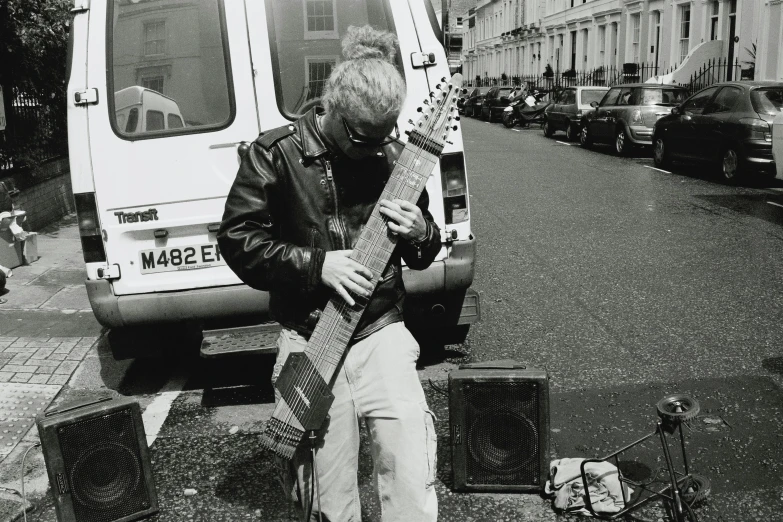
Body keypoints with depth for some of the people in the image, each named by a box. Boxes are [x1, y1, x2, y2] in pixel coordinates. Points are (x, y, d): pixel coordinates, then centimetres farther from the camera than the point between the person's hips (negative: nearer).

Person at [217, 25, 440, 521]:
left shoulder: (393, 155, 4)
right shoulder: (275, 154, -6)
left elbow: (424, 253, 14)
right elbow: (236, 239, -5)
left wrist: (420, 235, -10)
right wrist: (315, 263, -14)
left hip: (381, 332, 2)